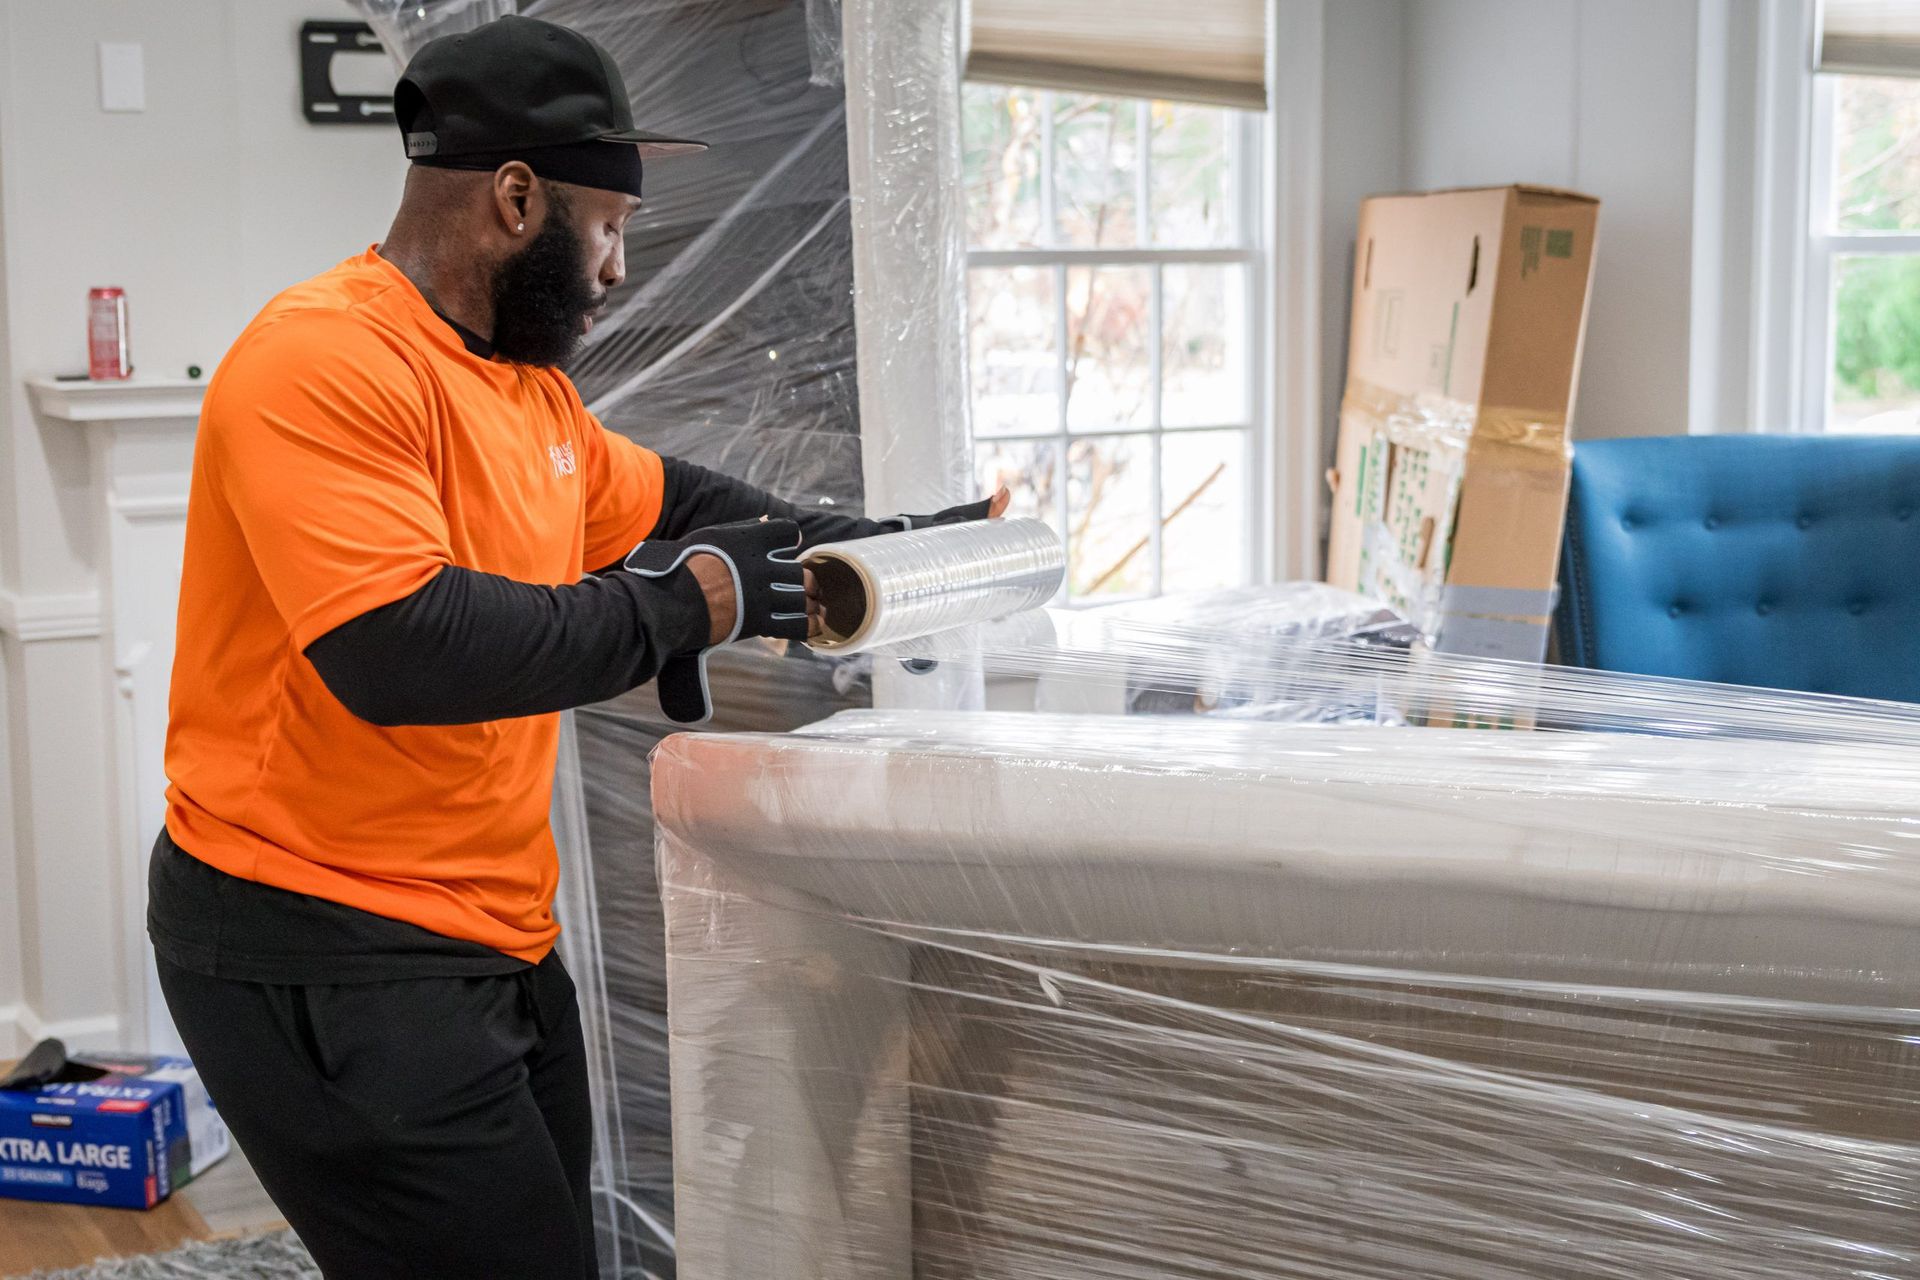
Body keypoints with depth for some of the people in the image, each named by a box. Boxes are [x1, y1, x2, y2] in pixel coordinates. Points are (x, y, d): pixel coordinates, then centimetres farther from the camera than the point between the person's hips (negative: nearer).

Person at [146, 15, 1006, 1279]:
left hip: (494, 937, 9)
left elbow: (659, 498, 28)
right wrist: (681, 608, -20)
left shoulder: (529, 386, 10)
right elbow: (399, 645, -28)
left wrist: (862, 542, 20)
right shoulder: (325, 363, -17)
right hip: (326, 955, -9)